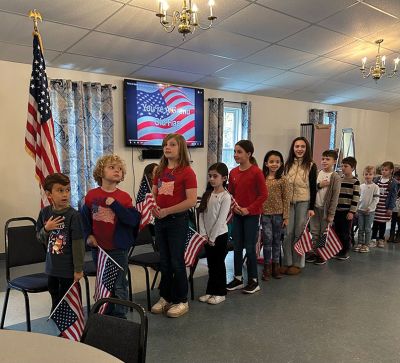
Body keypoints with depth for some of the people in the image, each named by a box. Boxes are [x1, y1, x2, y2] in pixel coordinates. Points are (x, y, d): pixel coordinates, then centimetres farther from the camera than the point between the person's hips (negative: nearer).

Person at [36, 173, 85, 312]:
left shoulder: (73, 215, -18)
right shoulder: (45, 213, -4)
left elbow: (78, 243, -14)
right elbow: (40, 238, 7)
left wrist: (78, 269, -12)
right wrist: (46, 229, -15)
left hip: (68, 267, -5)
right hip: (51, 265, 5)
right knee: (55, 295, 23)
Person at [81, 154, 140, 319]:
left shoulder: (124, 197, -10)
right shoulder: (91, 195, -2)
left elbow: (133, 220, -20)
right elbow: (84, 217, 9)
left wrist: (115, 204, -25)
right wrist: (88, 235, -2)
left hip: (118, 248, -3)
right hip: (98, 247, 3)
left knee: (119, 285, 7)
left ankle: (120, 316, 22)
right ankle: (106, 313, 37)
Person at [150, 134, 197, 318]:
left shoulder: (187, 172, -11)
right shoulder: (160, 171, 9)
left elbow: (192, 201, -18)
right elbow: (154, 194, 16)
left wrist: (166, 211, -18)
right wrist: (153, 207, -6)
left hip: (178, 220, -6)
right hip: (160, 220, 6)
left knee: (177, 261, 3)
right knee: (164, 261, 16)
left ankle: (181, 301, 20)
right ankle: (165, 297, 31)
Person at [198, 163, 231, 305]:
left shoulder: (226, 197, -13)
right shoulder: (207, 194, 6)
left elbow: (221, 219, -16)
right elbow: (201, 214, 2)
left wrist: (212, 237, -14)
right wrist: (204, 234, -6)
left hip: (220, 235, -5)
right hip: (208, 236, 6)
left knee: (219, 264, 6)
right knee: (211, 264, 15)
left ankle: (220, 293, 19)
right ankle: (210, 291, 27)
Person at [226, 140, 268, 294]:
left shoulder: (256, 172, -13)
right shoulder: (233, 172, 4)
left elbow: (263, 195, -11)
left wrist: (248, 209, -15)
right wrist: (234, 206, -6)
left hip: (251, 215, -5)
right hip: (237, 214, 6)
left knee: (250, 248, 2)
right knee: (237, 247, 11)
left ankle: (253, 281, 18)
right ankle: (238, 279, 26)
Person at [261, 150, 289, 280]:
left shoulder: (282, 180, -2)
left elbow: (286, 199, -2)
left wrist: (286, 217, -4)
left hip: (278, 214, 0)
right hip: (265, 214, 0)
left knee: (277, 240, 11)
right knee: (268, 239, -4)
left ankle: (275, 265, 24)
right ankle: (267, 266, 10)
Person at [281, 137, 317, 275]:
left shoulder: (311, 166, -1)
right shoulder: (287, 164, 8)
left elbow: (313, 188, -1)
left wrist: (311, 208, -6)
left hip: (303, 203, -2)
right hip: (288, 202, 3)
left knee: (299, 233, 3)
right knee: (287, 233, 3)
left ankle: (297, 263, 15)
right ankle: (287, 262, 14)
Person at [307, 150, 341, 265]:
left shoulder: (335, 177, -9)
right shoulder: (317, 173, 5)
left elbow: (335, 197, -10)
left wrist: (331, 213, -11)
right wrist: (319, 185, -13)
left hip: (326, 208, -4)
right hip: (315, 207, 4)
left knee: (324, 233, 4)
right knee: (314, 232, 11)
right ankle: (315, 253, 22)